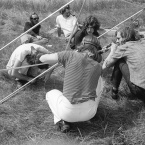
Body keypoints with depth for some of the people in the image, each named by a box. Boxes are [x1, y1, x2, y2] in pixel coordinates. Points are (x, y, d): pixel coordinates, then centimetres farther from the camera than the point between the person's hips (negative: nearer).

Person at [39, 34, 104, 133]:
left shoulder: (71, 55, -4)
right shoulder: (98, 67, 5)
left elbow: (43, 58, 4)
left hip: (68, 112, -2)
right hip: (89, 113, 3)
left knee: (52, 93, 32)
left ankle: (62, 121, 9)